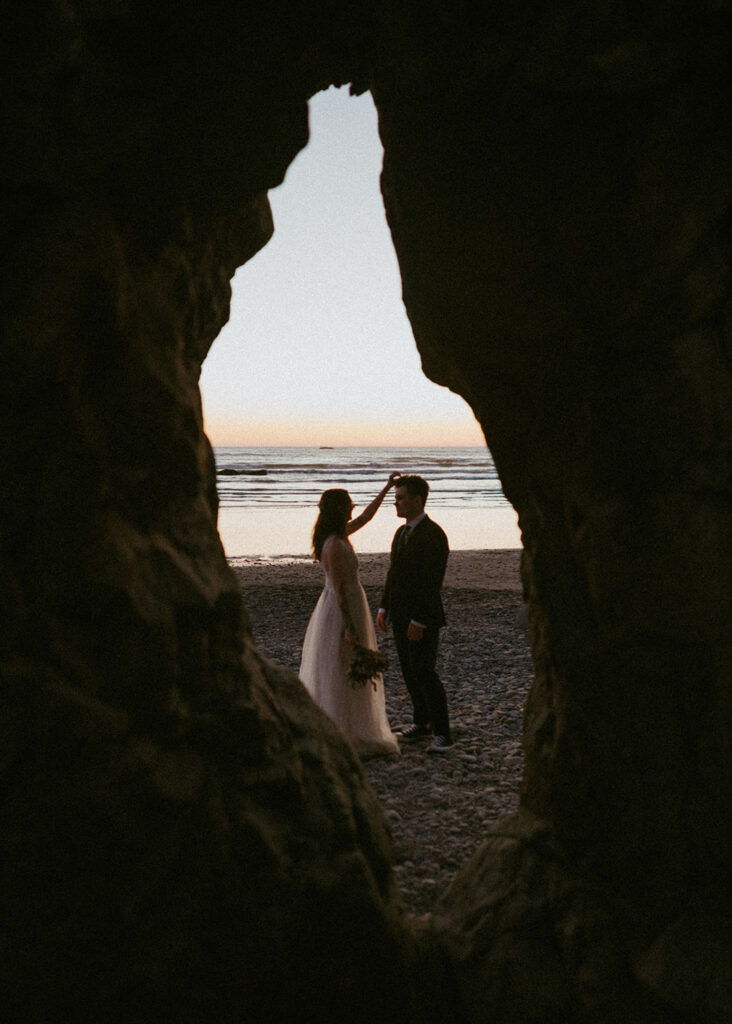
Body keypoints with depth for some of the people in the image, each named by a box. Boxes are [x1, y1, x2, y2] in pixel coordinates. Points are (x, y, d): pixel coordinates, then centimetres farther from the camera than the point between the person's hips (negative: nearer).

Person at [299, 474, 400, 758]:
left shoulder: (339, 534, 5)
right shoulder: (335, 545, -23)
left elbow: (366, 516, 19)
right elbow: (338, 588, -23)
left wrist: (387, 486, 19)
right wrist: (349, 627, -22)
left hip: (343, 607, 10)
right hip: (343, 611, -10)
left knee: (334, 674, 18)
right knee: (343, 675, -2)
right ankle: (346, 741, 6)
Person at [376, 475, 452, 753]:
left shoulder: (434, 535, -16)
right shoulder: (401, 533, 13)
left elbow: (432, 581, -21)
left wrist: (419, 621, -22)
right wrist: (384, 608, 11)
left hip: (424, 617, -8)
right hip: (400, 615, 9)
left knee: (424, 672, -9)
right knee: (409, 671, 12)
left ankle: (441, 732, 1)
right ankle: (422, 722, 25)